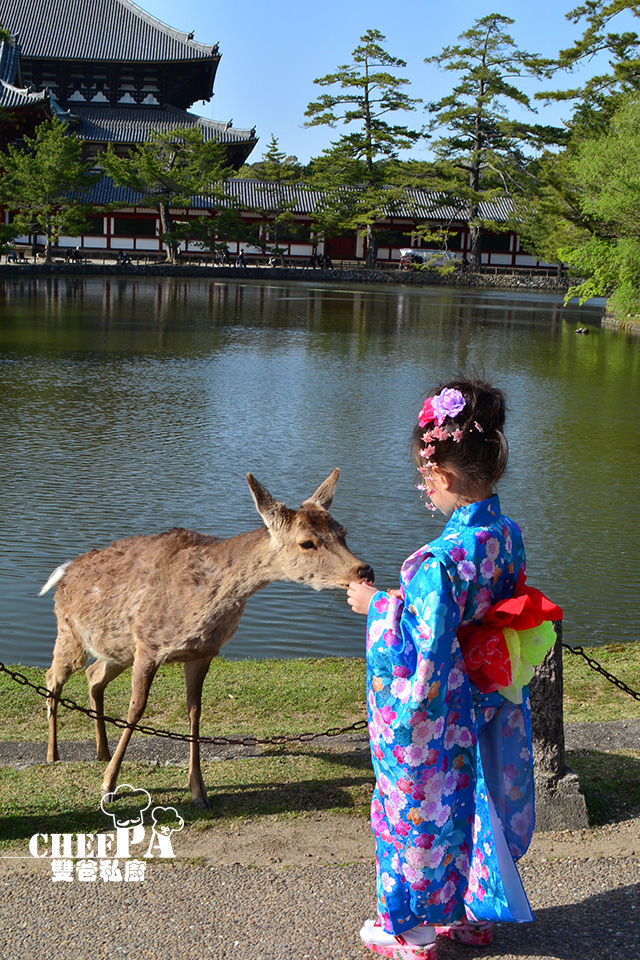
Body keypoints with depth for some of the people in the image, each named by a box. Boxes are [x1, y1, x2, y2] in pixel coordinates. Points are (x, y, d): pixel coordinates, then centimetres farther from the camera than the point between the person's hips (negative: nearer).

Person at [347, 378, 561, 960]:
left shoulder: (439, 562, -31)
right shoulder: (507, 535, -7)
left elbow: (424, 667, -26)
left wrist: (378, 606, -14)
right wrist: (408, 599, 11)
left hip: (431, 731, -7)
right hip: (488, 720, 7)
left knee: (419, 814, 13)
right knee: (475, 804, 24)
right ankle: (476, 912, 43)